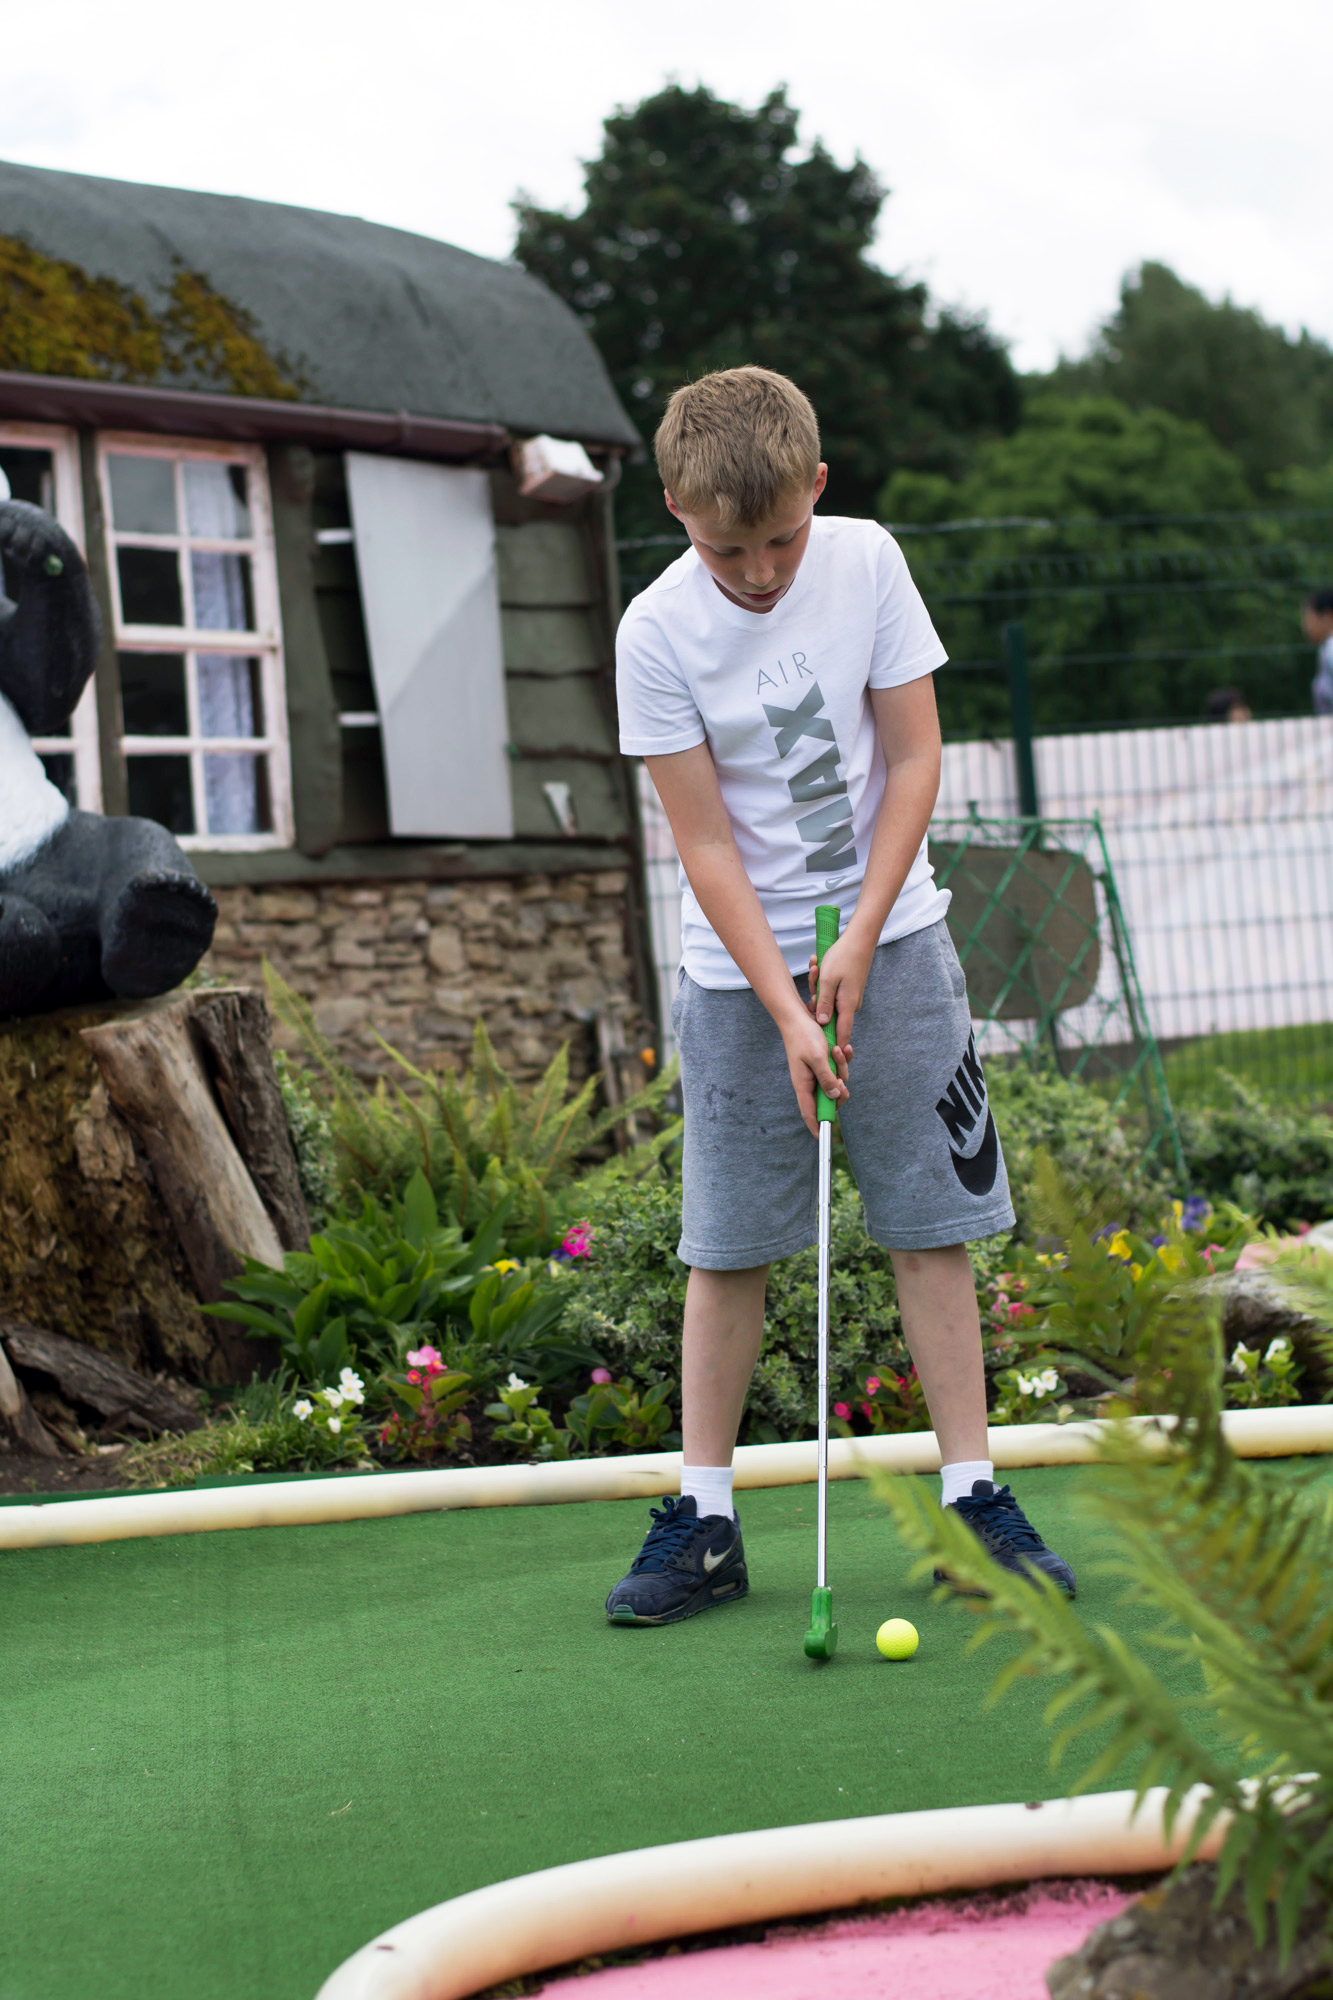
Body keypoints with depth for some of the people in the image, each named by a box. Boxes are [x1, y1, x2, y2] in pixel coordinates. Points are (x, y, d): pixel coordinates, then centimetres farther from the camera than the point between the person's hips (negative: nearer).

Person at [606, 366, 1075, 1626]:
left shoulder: (867, 563, -6)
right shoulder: (657, 635, -12)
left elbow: (913, 759, -3)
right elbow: (706, 844, -11)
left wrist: (859, 939, -11)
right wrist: (787, 1008, -17)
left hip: (889, 941, 1)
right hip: (740, 967, -1)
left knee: (931, 1224, 0)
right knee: (727, 1247, 1)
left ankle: (973, 1496, 8)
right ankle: (703, 1521, 9)